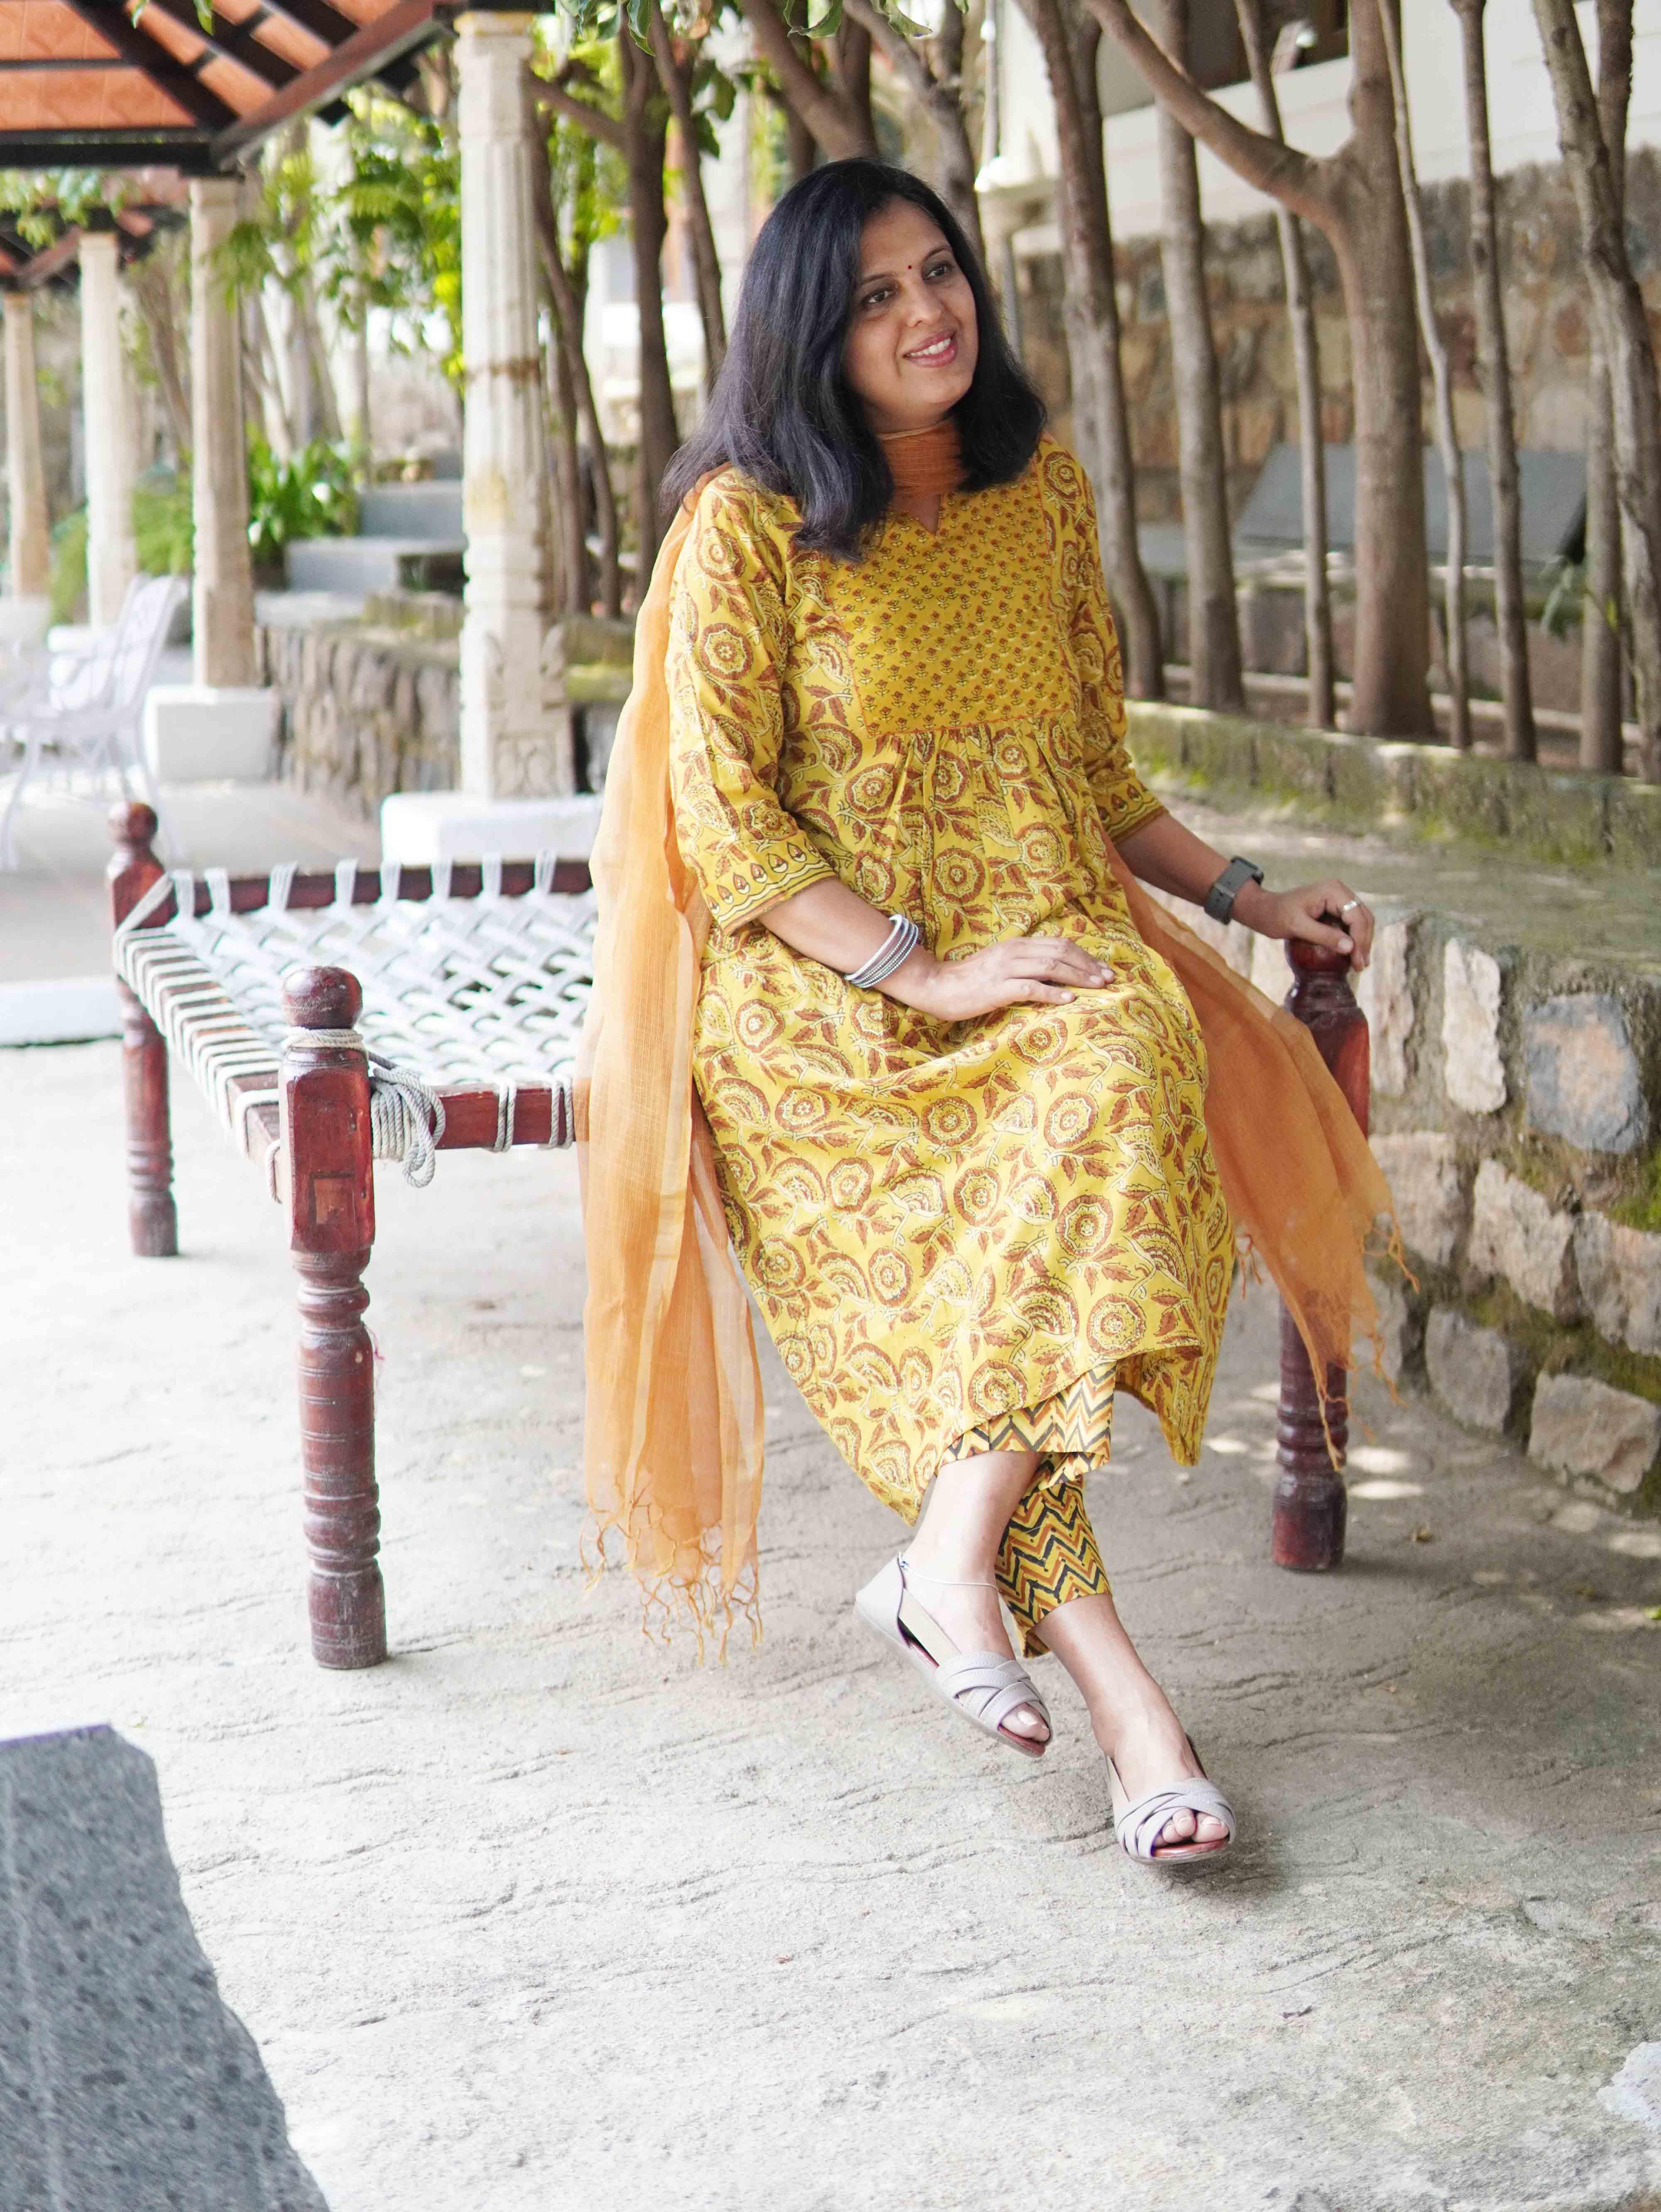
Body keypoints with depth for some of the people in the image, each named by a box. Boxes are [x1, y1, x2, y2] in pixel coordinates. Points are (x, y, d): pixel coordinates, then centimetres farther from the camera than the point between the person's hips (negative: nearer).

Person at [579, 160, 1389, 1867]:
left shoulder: (1045, 496, 15)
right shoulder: (753, 525, -1)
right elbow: (721, 811, -8)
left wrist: (1245, 895, 10)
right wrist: (920, 972, -17)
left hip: (1047, 943, 4)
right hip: (825, 983, -3)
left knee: (1122, 1068, -32)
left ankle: (951, 1557, -32)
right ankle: (1116, 1690, -30)